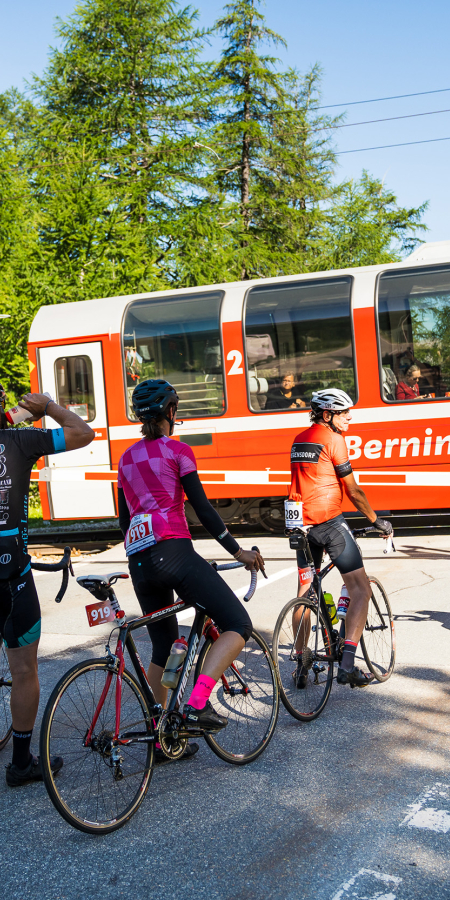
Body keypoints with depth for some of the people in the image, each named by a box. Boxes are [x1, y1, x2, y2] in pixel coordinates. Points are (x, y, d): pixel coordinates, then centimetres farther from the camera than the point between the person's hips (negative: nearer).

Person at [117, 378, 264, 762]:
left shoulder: (127, 458, 20)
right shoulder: (176, 450, 0)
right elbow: (202, 507, -4)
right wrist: (237, 551, 2)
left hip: (139, 562, 8)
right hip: (173, 553, -8)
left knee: (163, 648, 18)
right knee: (238, 625, -5)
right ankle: (198, 702, -21)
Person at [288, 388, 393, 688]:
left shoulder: (299, 440, 16)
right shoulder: (332, 439, -8)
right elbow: (353, 491, -6)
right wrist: (376, 521, 5)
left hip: (302, 524, 8)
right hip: (330, 521, -8)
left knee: (304, 593, 16)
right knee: (360, 589, -2)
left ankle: (301, 666, 19)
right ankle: (347, 665, -11)